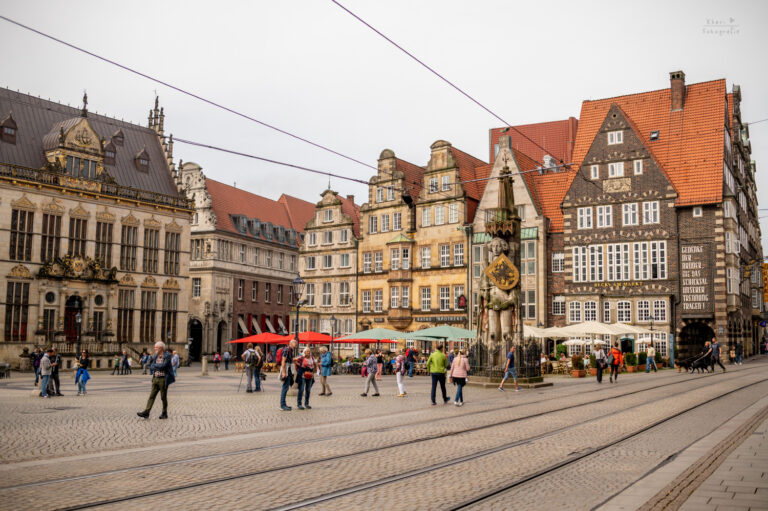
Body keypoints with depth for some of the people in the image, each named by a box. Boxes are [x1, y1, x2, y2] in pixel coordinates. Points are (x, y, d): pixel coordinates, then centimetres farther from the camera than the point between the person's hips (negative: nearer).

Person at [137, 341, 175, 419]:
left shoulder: (167, 356, -8)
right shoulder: (155, 356, 13)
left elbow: (163, 366, -19)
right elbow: (151, 366, 8)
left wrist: (155, 365, -6)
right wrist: (158, 368, -11)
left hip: (163, 379, -6)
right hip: (155, 378, 6)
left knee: (163, 397, 2)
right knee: (152, 396, 1)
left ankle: (164, 413, 12)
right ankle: (146, 412, -1)